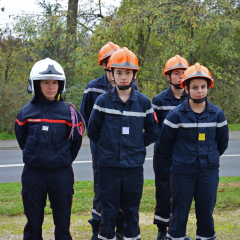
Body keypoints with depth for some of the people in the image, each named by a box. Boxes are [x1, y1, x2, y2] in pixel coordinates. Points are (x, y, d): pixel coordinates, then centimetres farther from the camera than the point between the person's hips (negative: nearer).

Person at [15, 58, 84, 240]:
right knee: (33, 221, 9)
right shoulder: (27, 112, 0)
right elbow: (21, 138, 13)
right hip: (33, 173, 1)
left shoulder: (68, 112, -2)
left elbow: (76, 140, 7)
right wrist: (33, 156, 11)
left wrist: (64, 160, 8)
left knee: (62, 220, 6)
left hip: (61, 174, -1)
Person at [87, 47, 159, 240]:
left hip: (134, 166, 1)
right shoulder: (103, 101, -1)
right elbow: (92, 131, 6)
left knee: (132, 210, 10)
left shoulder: (143, 102, 2)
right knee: (109, 210, 5)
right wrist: (107, 146, 5)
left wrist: (136, 146, 4)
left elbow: (153, 133, 9)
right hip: (108, 165, -1)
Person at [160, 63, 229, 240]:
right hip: (183, 172, -2)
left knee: (206, 211, 8)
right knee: (180, 211, 5)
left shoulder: (217, 114, 0)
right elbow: (165, 141, 3)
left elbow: (223, 142, 14)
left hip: (209, 172, 2)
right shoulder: (176, 114, -8)